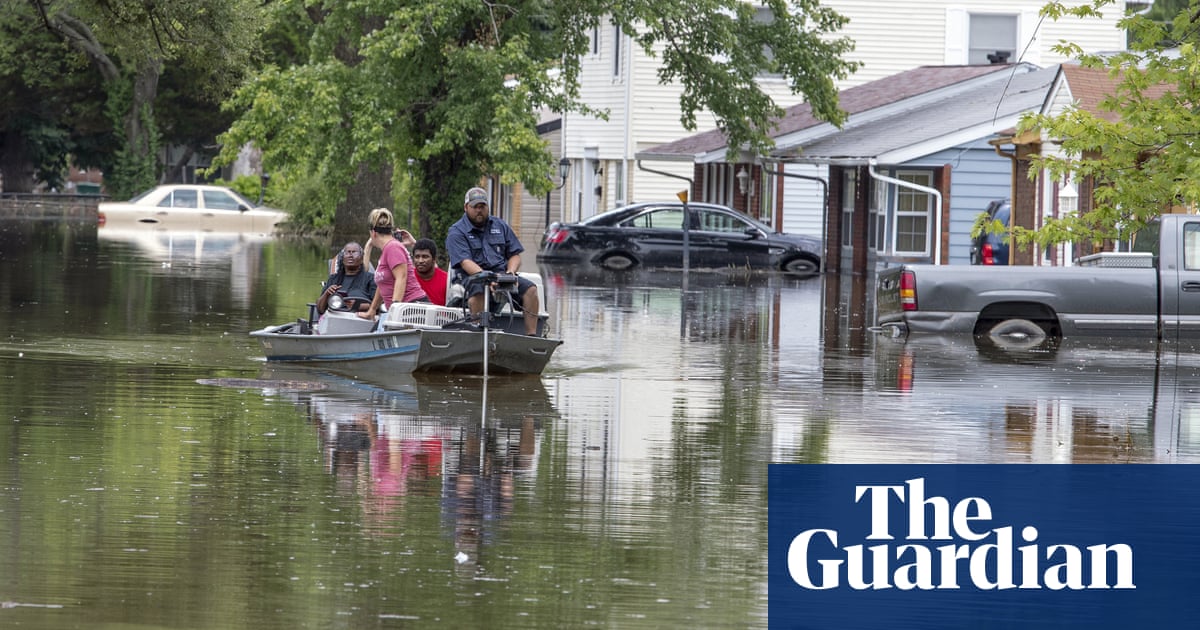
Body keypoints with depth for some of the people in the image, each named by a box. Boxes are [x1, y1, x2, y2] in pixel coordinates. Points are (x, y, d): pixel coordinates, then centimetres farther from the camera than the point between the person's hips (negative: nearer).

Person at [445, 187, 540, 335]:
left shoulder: (500, 226, 20)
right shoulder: (456, 232, 3)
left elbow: (515, 255, 18)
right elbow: (465, 262, -12)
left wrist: (510, 272, -6)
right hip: (472, 278, -4)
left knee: (530, 289, -20)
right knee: (477, 292, -38)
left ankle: (531, 336, -24)